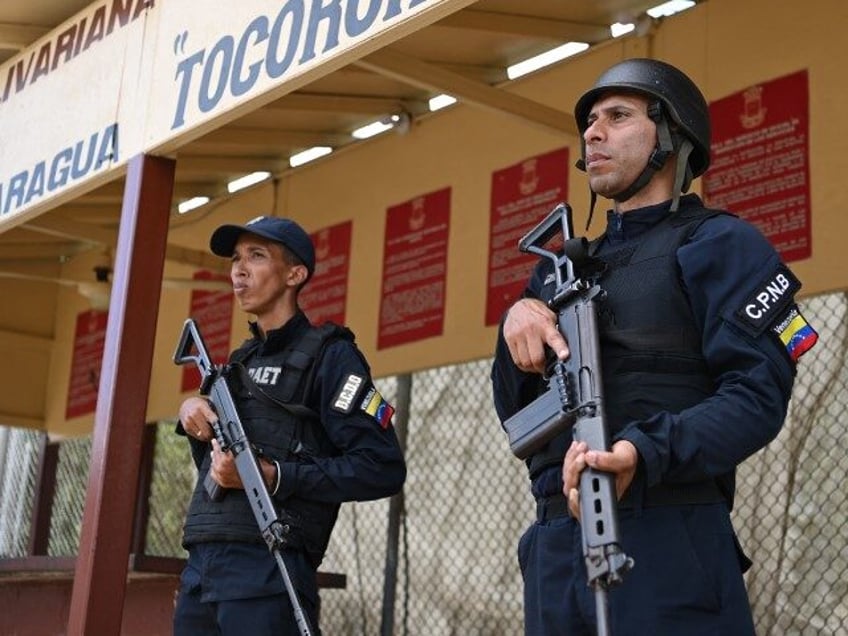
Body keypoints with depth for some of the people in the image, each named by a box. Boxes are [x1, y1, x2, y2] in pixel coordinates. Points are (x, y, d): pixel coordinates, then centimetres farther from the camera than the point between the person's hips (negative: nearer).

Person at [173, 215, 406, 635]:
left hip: (267, 568, -8)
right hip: (200, 568, 8)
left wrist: (272, 476, -18)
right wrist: (192, 415, 6)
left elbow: (383, 468, -13)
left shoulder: (328, 355, -3)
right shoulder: (241, 360, 20)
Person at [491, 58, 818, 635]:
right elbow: (515, 413, 17)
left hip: (669, 543, -6)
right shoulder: (562, 268, 21)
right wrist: (516, 321, -3)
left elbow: (759, 395, -11)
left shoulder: (718, 244, 1)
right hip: (555, 546, 6)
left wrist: (645, 452, -28)